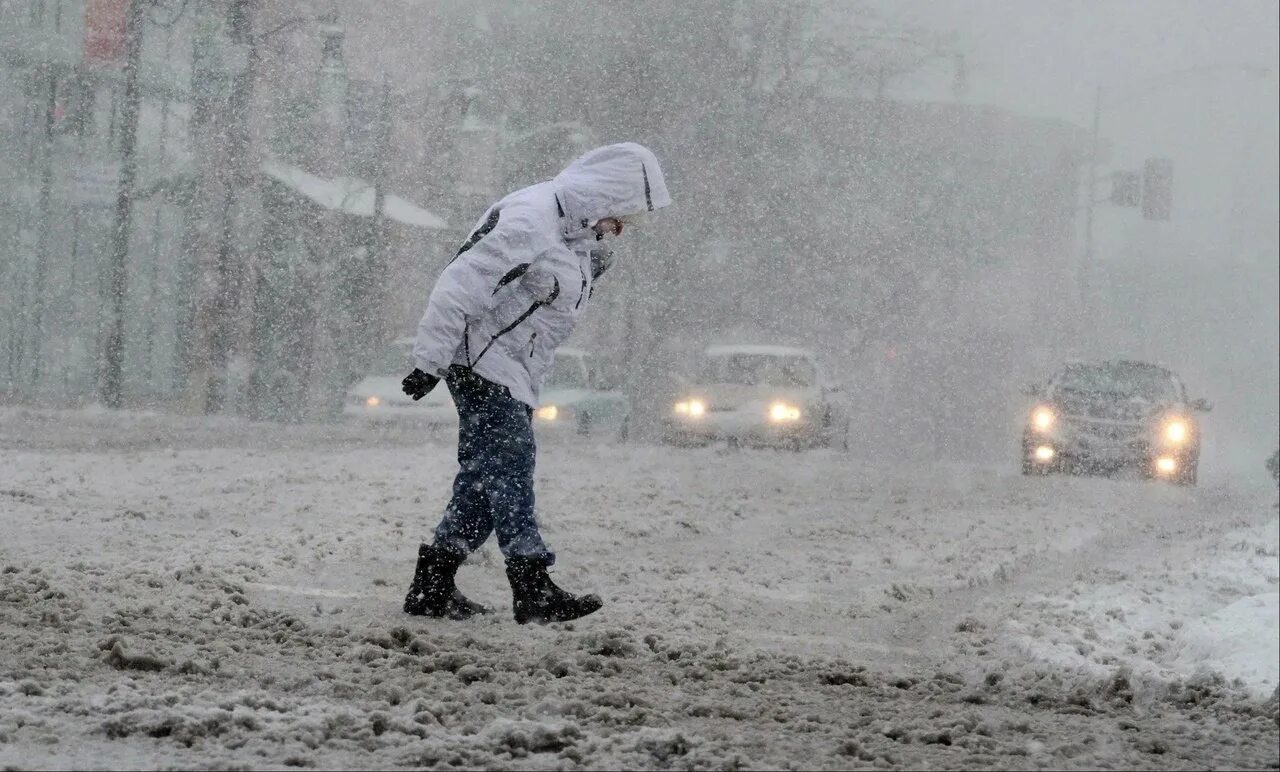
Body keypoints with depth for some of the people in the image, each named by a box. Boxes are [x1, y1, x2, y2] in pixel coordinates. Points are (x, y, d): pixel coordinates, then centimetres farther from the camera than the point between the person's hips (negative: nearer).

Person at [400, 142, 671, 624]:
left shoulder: (577, 234, 11)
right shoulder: (529, 223, -21)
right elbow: (461, 286, -23)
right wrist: (430, 362, -24)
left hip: (515, 376, 10)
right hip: (483, 364, -10)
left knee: (483, 478, 8)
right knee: (509, 470, -14)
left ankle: (431, 588, 12)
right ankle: (533, 589, -18)